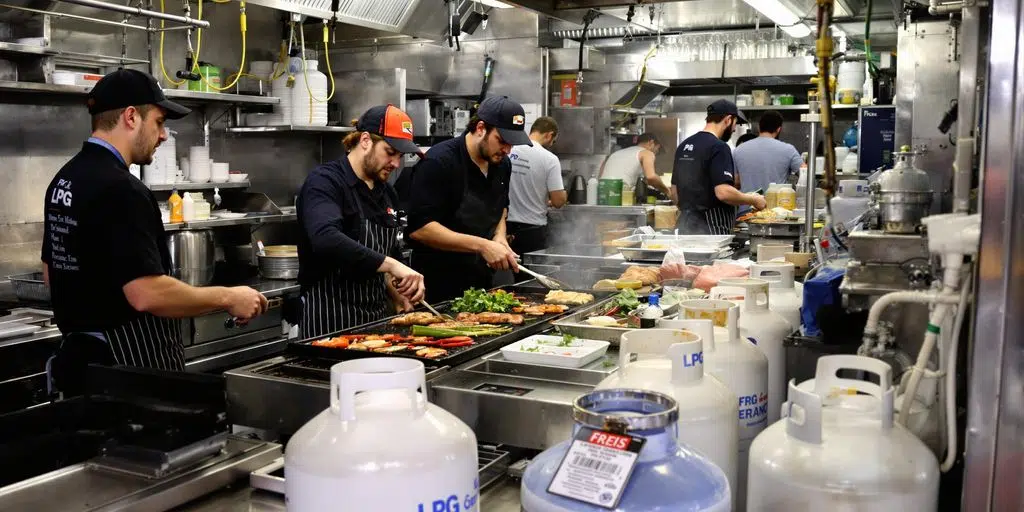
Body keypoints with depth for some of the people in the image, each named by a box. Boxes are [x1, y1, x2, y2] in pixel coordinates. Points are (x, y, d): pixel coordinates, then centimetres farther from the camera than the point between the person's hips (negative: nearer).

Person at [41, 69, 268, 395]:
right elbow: (147, 294, -28)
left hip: (80, 359, 10)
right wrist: (228, 298, -17)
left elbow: (52, 273, 18)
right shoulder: (120, 190, -22)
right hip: (130, 370, -10)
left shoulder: (64, 180, 8)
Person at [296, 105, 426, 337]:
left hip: (377, 318, 8)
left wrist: (399, 298, 4)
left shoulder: (387, 193, 12)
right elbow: (326, 239, -33)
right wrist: (391, 265, -36)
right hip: (330, 321, -7)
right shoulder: (324, 183, -14)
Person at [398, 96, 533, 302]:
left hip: (482, 282, 7)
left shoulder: (502, 164, 4)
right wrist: (482, 246, -30)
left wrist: (499, 236, 0)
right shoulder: (438, 163, -19)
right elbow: (418, 228, -26)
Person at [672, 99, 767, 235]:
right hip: (712, 228, -8)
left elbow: (675, 191, 18)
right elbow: (723, 192, -22)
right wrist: (753, 200, -8)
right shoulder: (719, 148, -13)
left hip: (686, 225, 8)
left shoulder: (683, 146, 13)